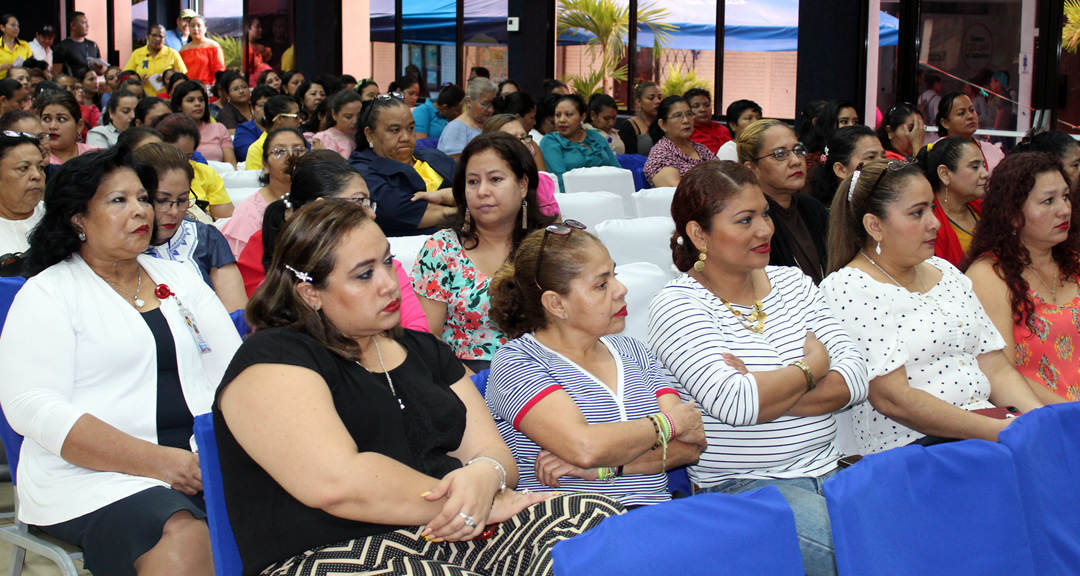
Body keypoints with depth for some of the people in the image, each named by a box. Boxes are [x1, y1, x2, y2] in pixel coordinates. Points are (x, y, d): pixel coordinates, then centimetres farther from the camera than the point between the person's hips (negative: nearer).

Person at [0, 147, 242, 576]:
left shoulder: (180, 280, 20)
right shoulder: (47, 295, 3)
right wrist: (157, 462, -18)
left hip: (203, 460, 5)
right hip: (96, 477, -5)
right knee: (184, 537, -36)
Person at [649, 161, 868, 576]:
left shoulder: (791, 281, 12)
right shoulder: (677, 305, -6)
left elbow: (855, 380, 1)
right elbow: (733, 403, -21)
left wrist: (766, 391, -15)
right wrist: (812, 366, -5)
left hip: (827, 472, 6)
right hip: (742, 489, -5)